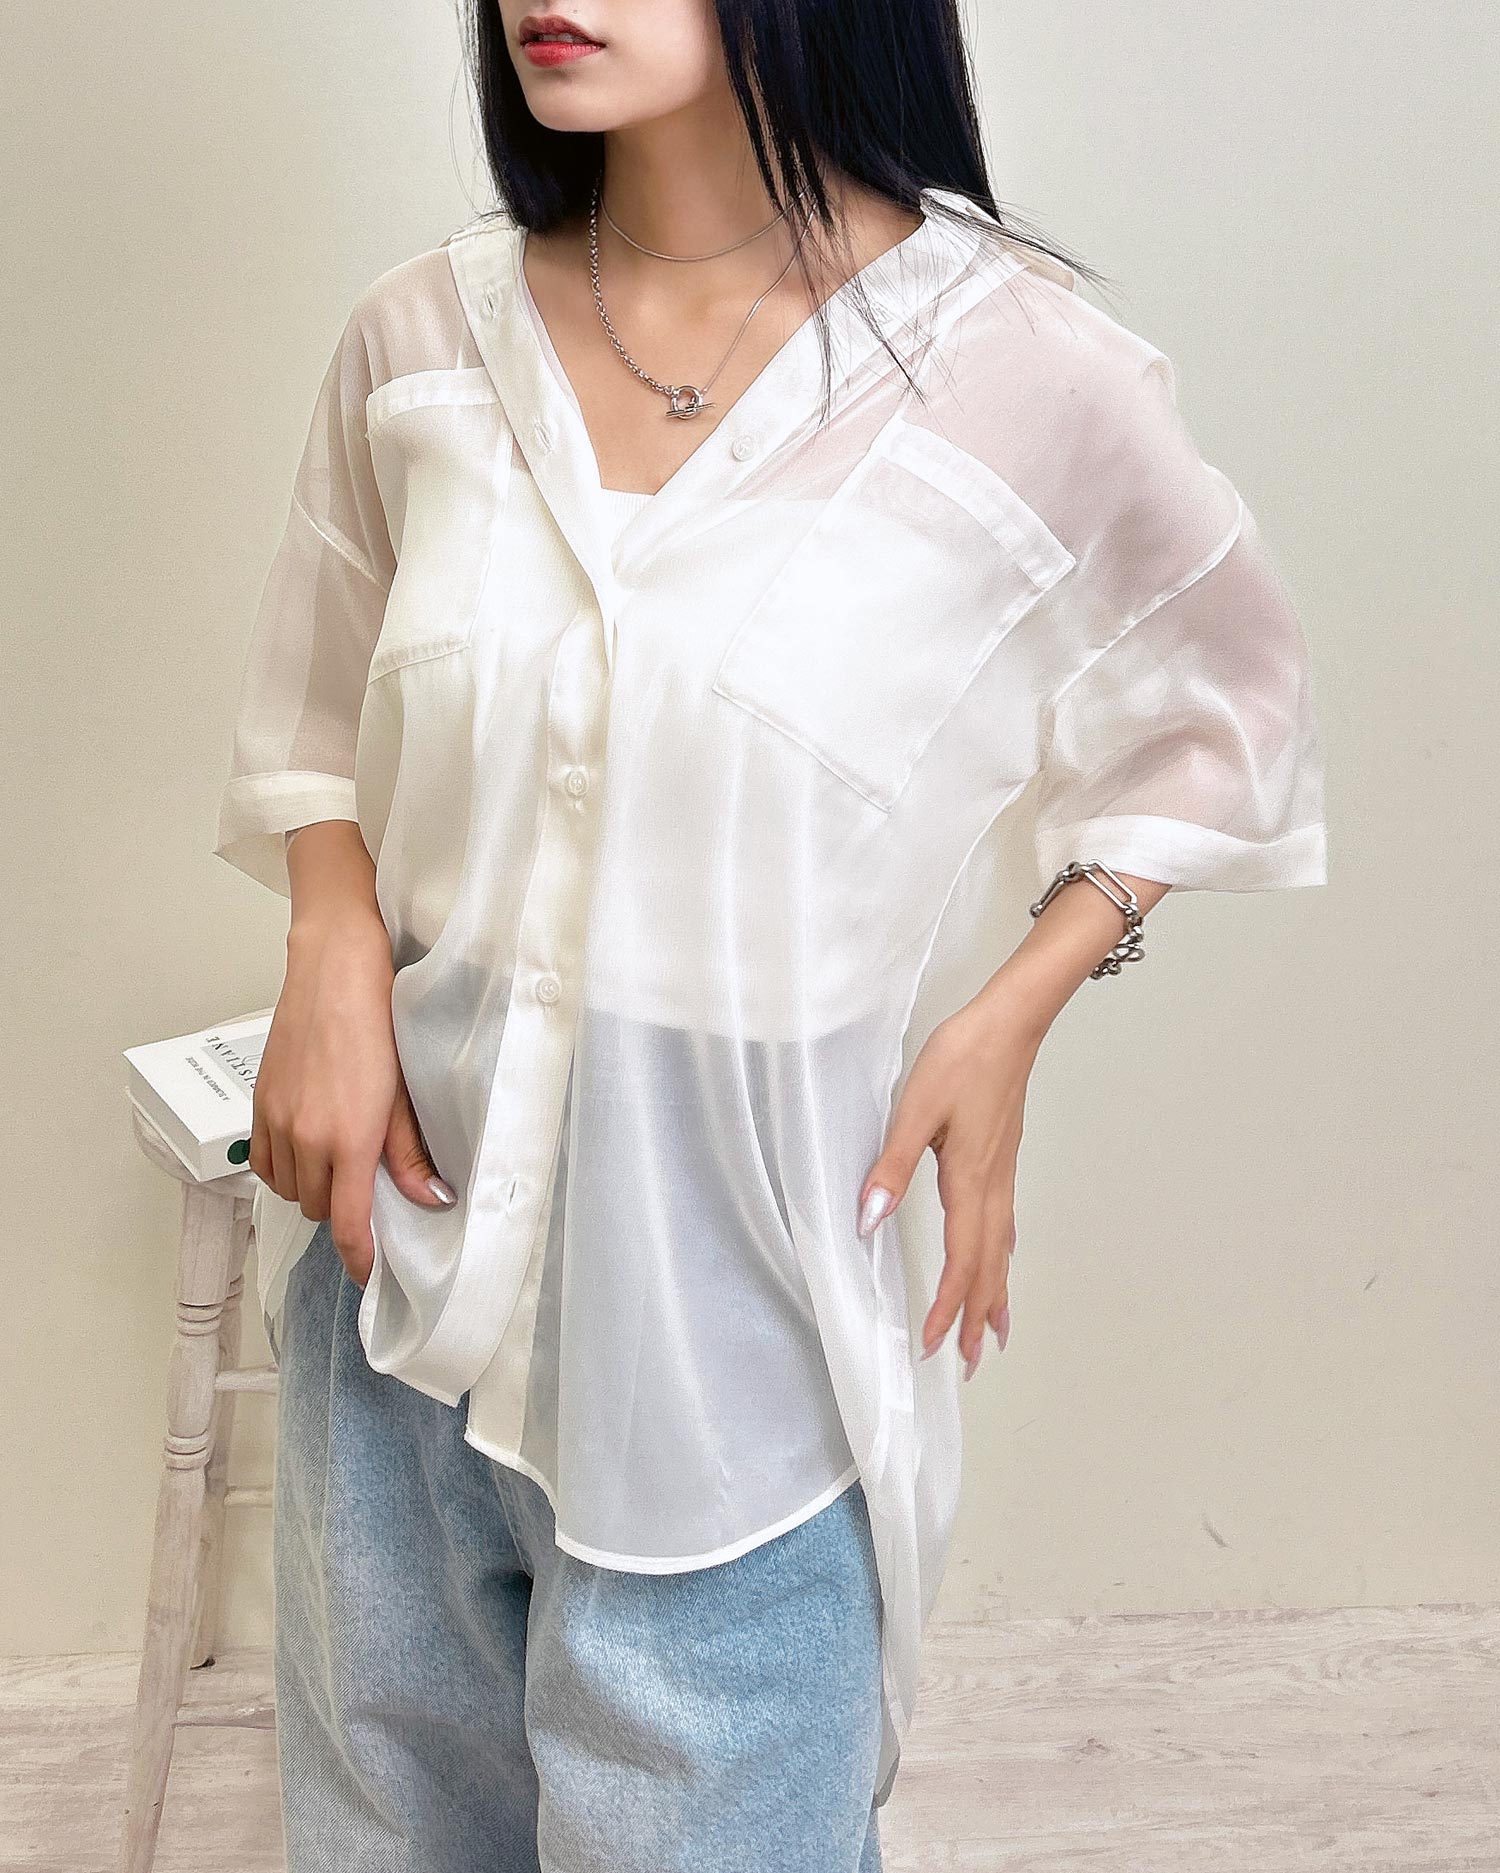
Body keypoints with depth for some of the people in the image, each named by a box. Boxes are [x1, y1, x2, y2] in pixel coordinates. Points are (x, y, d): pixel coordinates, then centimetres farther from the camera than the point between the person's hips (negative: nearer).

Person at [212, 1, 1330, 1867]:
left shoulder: (1021, 369, -11)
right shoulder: (419, 338, 0)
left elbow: (1226, 703, 5)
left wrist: (1012, 1012, -5)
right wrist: (332, 943, -5)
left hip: (731, 1273, -3)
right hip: (409, 1212, 4)